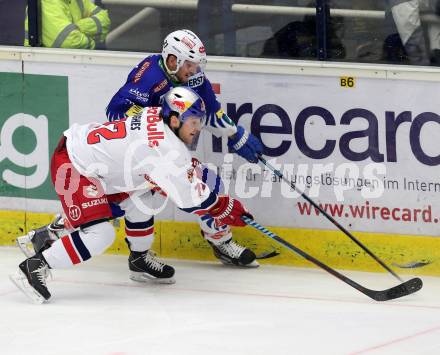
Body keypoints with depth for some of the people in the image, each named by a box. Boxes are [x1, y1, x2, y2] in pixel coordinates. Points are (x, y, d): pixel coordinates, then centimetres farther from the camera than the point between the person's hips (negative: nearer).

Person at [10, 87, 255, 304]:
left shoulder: (156, 116, 1)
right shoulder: (167, 148, -23)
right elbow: (189, 198, -20)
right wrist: (226, 208, -9)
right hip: (71, 168, -10)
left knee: (140, 196, 19)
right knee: (100, 235, -18)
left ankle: (140, 260, 31)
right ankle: (34, 267, -14)